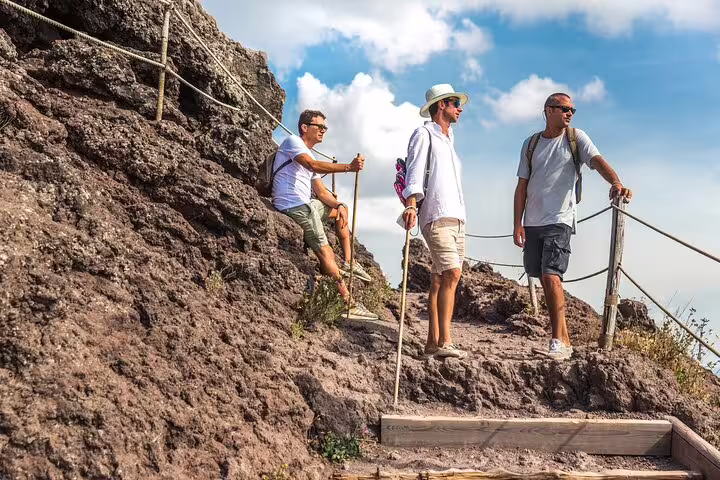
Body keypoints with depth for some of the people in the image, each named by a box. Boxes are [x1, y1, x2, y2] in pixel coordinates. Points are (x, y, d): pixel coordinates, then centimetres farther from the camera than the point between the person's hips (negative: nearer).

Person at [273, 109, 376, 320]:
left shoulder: (309, 155, 24)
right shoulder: (292, 141, -3)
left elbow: (320, 191, 17)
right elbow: (313, 165, -24)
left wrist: (338, 205, -1)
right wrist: (348, 167, -33)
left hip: (304, 205, 10)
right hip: (293, 206, -10)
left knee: (341, 208, 22)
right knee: (326, 254, -14)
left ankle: (348, 261, 14)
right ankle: (348, 302, -13)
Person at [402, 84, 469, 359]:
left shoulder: (448, 140, 26)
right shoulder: (424, 134, 2)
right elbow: (415, 173, -12)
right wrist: (411, 205, -26)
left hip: (456, 217, 8)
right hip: (436, 216, -8)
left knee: (440, 279, 4)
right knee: (452, 274, -19)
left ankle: (434, 342, 5)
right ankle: (444, 341, -19)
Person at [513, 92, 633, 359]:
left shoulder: (576, 138, 5)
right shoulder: (531, 144, 12)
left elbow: (597, 161, -12)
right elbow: (522, 186, 10)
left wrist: (616, 183, -33)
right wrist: (517, 224, 1)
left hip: (560, 220, -4)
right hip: (532, 222, 4)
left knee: (551, 275, -17)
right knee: (545, 279, 6)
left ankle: (559, 341, -12)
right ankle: (563, 338, 17)